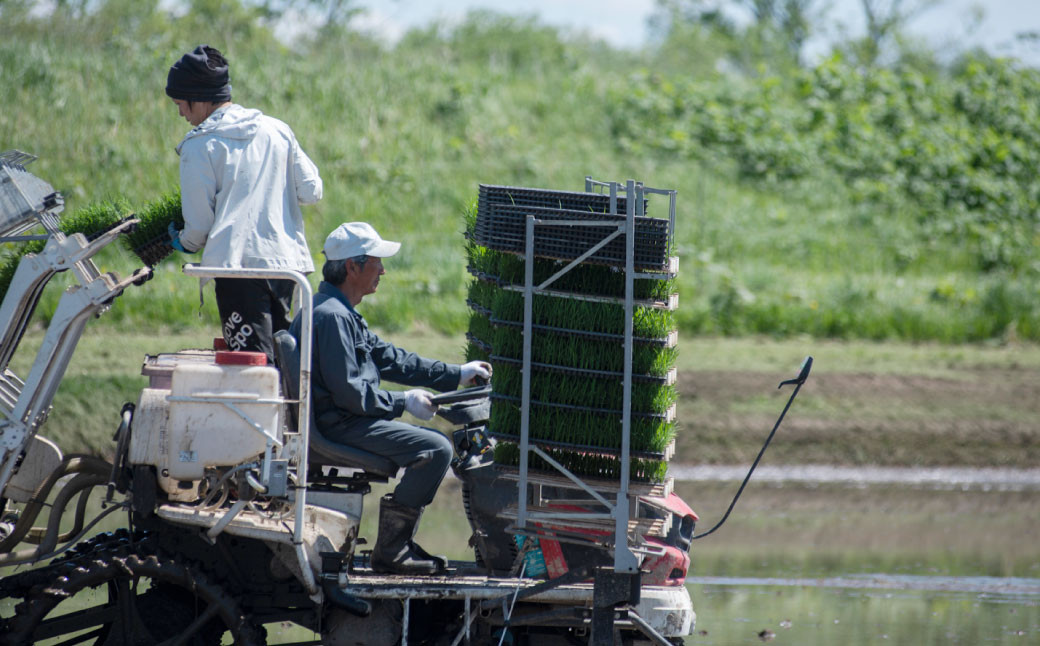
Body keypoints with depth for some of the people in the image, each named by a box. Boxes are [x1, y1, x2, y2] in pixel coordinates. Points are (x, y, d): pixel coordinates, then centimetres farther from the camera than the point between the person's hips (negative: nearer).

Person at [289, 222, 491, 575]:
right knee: (436, 449, -18)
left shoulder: (340, 313, 17)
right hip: (338, 425, -11)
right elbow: (348, 391, -23)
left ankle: (399, 543, 13)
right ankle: (390, 551, -13)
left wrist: (456, 374, 17)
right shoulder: (331, 316, -19)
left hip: (344, 419, 11)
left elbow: (389, 358, 20)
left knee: (435, 441, 17)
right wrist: (404, 401, -12)